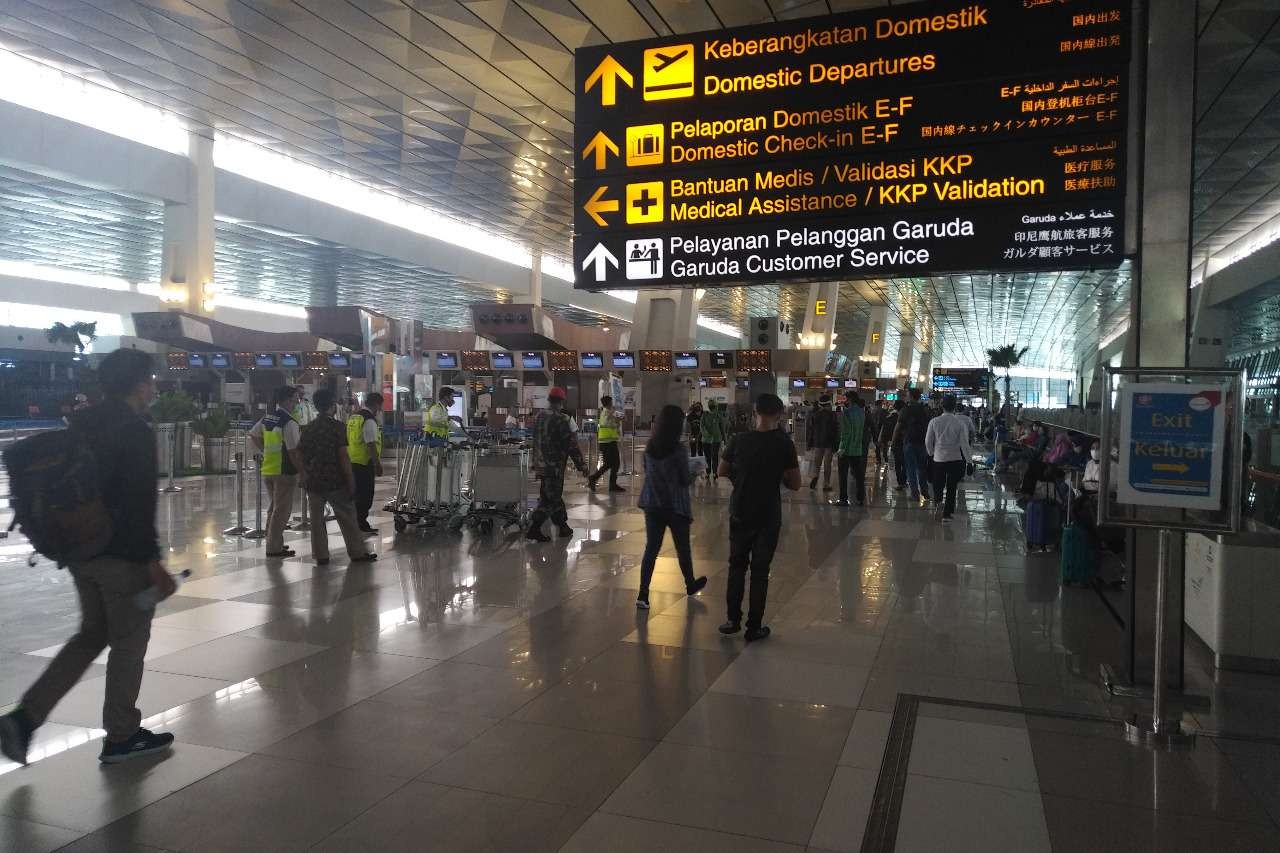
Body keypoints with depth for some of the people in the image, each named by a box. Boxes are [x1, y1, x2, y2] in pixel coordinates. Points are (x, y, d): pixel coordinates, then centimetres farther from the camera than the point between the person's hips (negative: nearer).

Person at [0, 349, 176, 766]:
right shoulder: (136, 432, -17)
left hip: (82, 551, 8)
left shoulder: (81, 423, 9)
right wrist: (153, 562, -19)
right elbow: (140, 504, -22)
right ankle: (121, 736, 18)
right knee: (129, 641, 6)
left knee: (91, 635, 22)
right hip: (122, 555, -8)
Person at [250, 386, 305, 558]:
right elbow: (294, 451, -19)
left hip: (267, 469, 8)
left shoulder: (267, 418, 7)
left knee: (273, 508, 20)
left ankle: (273, 543, 29)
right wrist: (302, 469, -11)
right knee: (281, 510, 1)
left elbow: (253, 435, 18)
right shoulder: (289, 423, -18)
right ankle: (274, 548, 5)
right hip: (284, 471, -8)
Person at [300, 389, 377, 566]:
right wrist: (351, 480, -8)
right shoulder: (337, 427, -9)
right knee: (347, 518, 5)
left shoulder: (307, 429, 7)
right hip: (335, 481, -5)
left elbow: (301, 455, 9)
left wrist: (304, 477, 17)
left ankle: (321, 555, 10)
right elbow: (343, 456, -13)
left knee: (316, 520, 8)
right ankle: (358, 553, 10)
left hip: (313, 482, 5)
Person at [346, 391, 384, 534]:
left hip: (351, 462, 9)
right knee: (365, 495, 0)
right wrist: (378, 464, -17)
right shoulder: (369, 420, -16)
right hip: (364, 464, -9)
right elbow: (371, 445, -21)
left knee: (357, 493, 17)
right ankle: (361, 525, 6)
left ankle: (358, 523, 26)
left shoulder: (352, 417, 13)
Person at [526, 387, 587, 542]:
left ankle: (563, 526, 28)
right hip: (555, 464, -8)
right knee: (550, 497, -3)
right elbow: (571, 445, -17)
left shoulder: (539, 416, 6)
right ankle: (534, 528, -8)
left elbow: (535, 440, 16)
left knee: (554, 494, 18)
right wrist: (581, 465, -10)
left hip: (542, 463, 8)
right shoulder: (560, 419, -18)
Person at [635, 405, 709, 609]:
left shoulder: (650, 446, 0)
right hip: (675, 506, -4)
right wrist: (694, 473, 7)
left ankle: (643, 595, -3)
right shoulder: (678, 450, -17)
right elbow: (685, 480, -12)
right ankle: (690, 584, 37)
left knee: (651, 549, 4)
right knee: (683, 548, 16)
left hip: (652, 504, 4)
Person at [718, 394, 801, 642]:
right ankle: (754, 627, 13)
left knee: (737, 566, 17)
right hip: (768, 517, -1)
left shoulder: (739, 440, -8)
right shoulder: (784, 444, -13)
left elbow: (722, 471, 5)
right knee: (760, 570, 8)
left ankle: (733, 619, 19)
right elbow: (795, 484, -8)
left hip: (740, 514, 2)